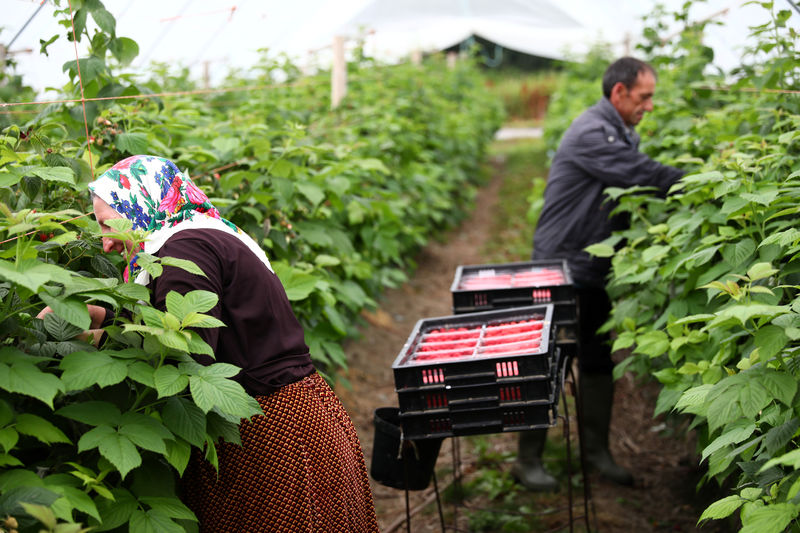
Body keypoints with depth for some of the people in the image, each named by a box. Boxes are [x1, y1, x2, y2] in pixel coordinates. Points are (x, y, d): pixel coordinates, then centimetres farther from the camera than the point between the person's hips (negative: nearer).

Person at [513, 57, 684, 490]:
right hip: (561, 270, -9)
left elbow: (644, 181, 7)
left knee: (599, 363, 14)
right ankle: (528, 460, 11)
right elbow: (644, 176, -24)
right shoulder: (591, 134, -20)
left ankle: (595, 450, 27)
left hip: (596, 272, 9)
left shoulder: (624, 135, 11)